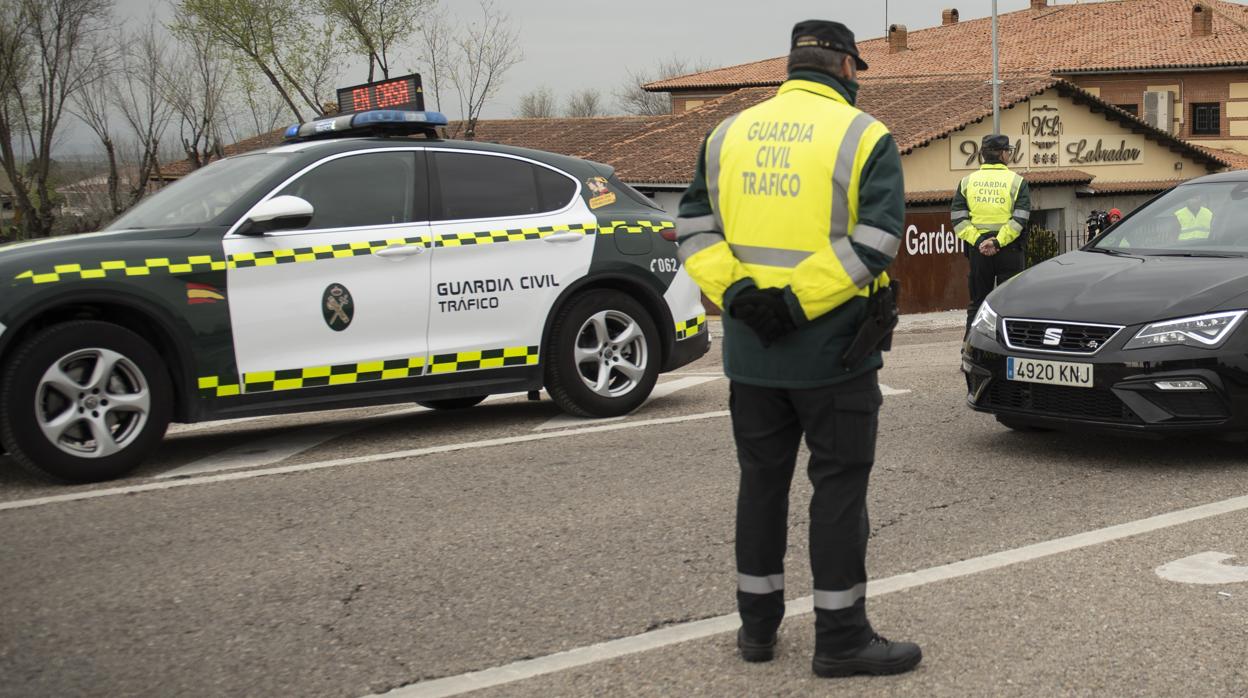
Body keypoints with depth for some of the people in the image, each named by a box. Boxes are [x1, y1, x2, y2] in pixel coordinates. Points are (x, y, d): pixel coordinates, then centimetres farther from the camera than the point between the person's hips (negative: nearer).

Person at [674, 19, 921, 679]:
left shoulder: (729, 134, 8)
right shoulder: (865, 137, -5)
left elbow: (694, 227, 2)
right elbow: (876, 240, -16)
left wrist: (734, 290, -8)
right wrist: (800, 302, -17)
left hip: (749, 350, 5)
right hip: (833, 350, -4)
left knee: (762, 480, 15)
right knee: (838, 486, 4)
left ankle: (757, 624, 23)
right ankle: (840, 636, 9)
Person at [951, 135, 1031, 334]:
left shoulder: (967, 182, 7)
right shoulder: (1017, 182, -1)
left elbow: (959, 219, -3)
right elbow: (1020, 219, -13)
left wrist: (977, 241, -9)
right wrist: (998, 242, -16)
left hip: (977, 250, 2)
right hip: (1009, 250, -2)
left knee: (977, 302, 9)